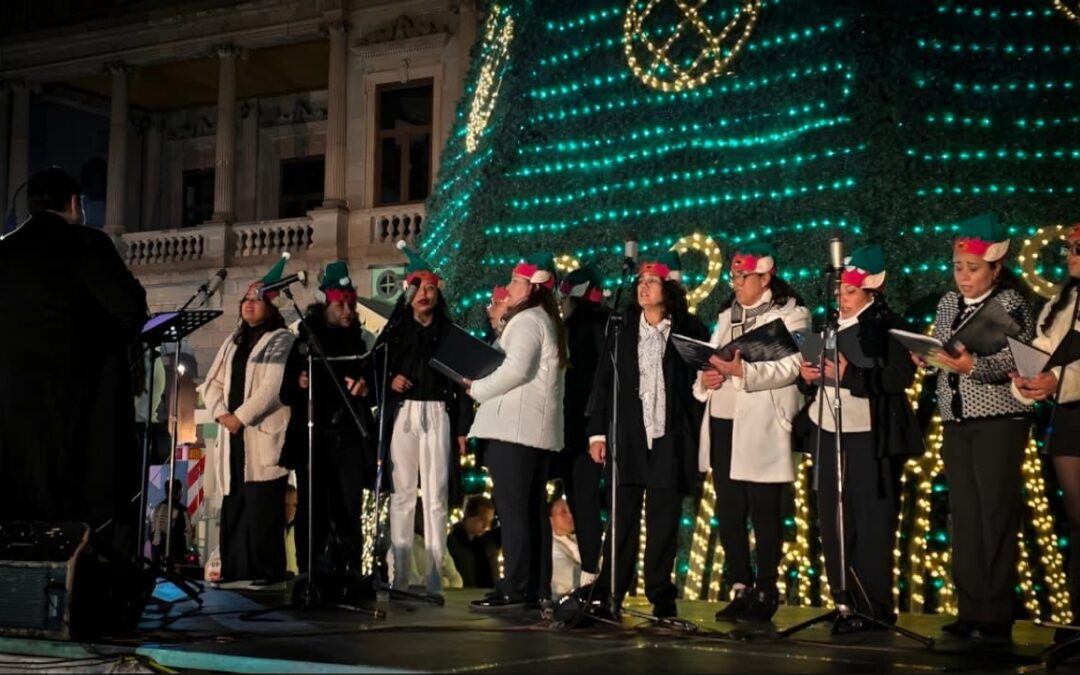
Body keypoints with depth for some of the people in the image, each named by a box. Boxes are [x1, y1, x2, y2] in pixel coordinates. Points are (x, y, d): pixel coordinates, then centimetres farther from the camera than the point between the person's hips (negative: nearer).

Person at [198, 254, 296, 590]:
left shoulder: (281, 340, -1)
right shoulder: (233, 342, 21)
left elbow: (273, 387, -13)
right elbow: (213, 383, 17)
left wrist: (240, 416, -14)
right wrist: (221, 413, -2)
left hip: (264, 434, -7)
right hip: (233, 434, 7)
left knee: (262, 506, -10)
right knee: (233, 505, 6)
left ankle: (268, 573, -8)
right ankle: (236, 571, 10)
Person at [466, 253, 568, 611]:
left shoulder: (526, 320, -9)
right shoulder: (549, 322, 21)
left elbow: (515, 370, -20)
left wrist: (477, 388, -8)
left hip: (514, 426, -10)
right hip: (537, 428, 10)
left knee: (512, 508, -10)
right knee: (534, 508, 9)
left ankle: (515, 588, -11)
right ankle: (539, 588, 10)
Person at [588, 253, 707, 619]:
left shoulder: (690, 330, 4)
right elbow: (603, 381, 8)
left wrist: (697, 433, -4)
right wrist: (597, 431, 2)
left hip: (671, 438, -1)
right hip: (628, 436, 1)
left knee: (664, 520, 2)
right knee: (623, 518, 1)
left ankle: (661, 596, 9)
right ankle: (610, 594, 5)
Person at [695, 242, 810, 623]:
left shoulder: (790, 313, -1)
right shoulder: (727, 315, 20)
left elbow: (791, 366, -14)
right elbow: (713, 362, 23)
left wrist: (742, 371, -25)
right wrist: (705, 378, 0)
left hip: (761, 427, -6)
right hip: (723, 424, 7)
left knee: (764, 513, -4)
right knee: (728, 511, 7)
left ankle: (765, 593, 4)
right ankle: (740, 590, 15)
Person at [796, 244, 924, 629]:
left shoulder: (886, 325, -6)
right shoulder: (830, 325, 16)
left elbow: (901, 377, -17)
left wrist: (849, 374, -21)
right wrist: (808, 375, 0)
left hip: (870, 437, -7)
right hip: (829, 434, 7)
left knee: (872, 524, -4)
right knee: (833, 522, 9)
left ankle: (874, 608, 0)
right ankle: (845, 604, 17)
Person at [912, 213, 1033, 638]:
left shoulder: (1011, 302, -5)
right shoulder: (948, 304, 12)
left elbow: (1017, 364, -14)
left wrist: (973, 366, -27)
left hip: (998, 420, -6)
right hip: (955, 422, 6)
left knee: (996, 514, -5)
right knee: (964, 515, 6)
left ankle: (996, 616, 0)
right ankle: (970, 611, 11)